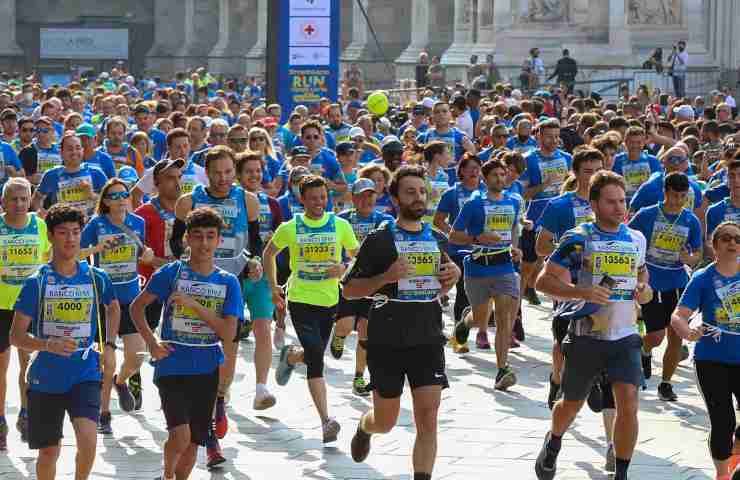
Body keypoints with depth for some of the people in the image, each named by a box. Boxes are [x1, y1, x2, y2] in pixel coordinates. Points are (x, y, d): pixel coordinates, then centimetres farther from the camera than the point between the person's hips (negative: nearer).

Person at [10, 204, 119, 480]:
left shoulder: (96, 278, 1)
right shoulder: (37, 282, -6)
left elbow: (113, 308, 25)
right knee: (49, 452, 9)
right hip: (45, 377, 0)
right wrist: (48, 344, -25)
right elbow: (16, 336, -7)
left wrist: (109, 345, 11)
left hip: (85, 376, 0)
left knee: (88, 439, -22)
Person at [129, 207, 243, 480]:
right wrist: (151, 343, -7)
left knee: (194, 441, 9)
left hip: (207, 371, 3)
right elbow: (137, 307, 4)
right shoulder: (172, 273, -3)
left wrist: (195, 305, -16)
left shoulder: (228, 282, 2)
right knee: (180, 436, -16)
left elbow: (228, 334, -7)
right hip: (172, 366, -3)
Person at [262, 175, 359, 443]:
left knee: (314, 355, 14)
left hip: (329, 300, 3)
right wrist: (273, 287, 10)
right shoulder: (290, 228, -1)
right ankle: (325, 421, -20)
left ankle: (290, 356, 53)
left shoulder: (340, 225, 1)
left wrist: (345, 269, -10)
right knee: (316, 357, -17)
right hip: (301, 300, -3)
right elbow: (268, 254, 15)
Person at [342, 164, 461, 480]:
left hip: (428, 340, 3)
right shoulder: (379, 240, -5)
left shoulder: (436, 238, 9)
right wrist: (385, 277, -20)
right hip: (387, 343, -3)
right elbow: (349, 289, -4)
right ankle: (363, 427, 46)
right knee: (385, 422, 11)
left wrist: (454, 274, 2)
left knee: (428, 419, -10)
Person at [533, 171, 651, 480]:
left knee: (628, 405, -14)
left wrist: (645, 290, 2)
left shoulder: (636, 239, 7)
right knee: (572, 404, 15)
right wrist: (581, 292, -24)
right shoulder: (579, 239, -7)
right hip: (586, 336, -2)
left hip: (625, 338, 2)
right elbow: (544, 281, -9)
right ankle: (553, 444, 48)